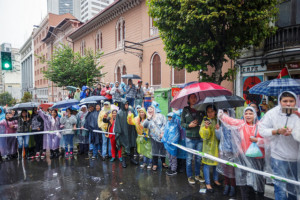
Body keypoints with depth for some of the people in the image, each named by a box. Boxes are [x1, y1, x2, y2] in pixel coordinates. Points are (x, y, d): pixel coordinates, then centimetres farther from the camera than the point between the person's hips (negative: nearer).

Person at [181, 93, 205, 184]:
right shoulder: (185, 110, 2)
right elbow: (182, 123, 4)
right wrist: (189, 125, -14)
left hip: (200, 137, 2)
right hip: (190, 137, -2)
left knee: (198, 158, 13)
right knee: (189, 158, 6)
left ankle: (197, 175, 30)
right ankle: (189, 176, 21)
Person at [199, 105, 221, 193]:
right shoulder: (205, 121, -5)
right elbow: (203, 135, -12)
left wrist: (219, 129, -13)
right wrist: (206, 127, -29)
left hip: (217, 145, 4)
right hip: (208, 145, -4)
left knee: (216, 163, 14)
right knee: (207, 164, -1)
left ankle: (216, 180, 33)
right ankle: (208, 183, 10)